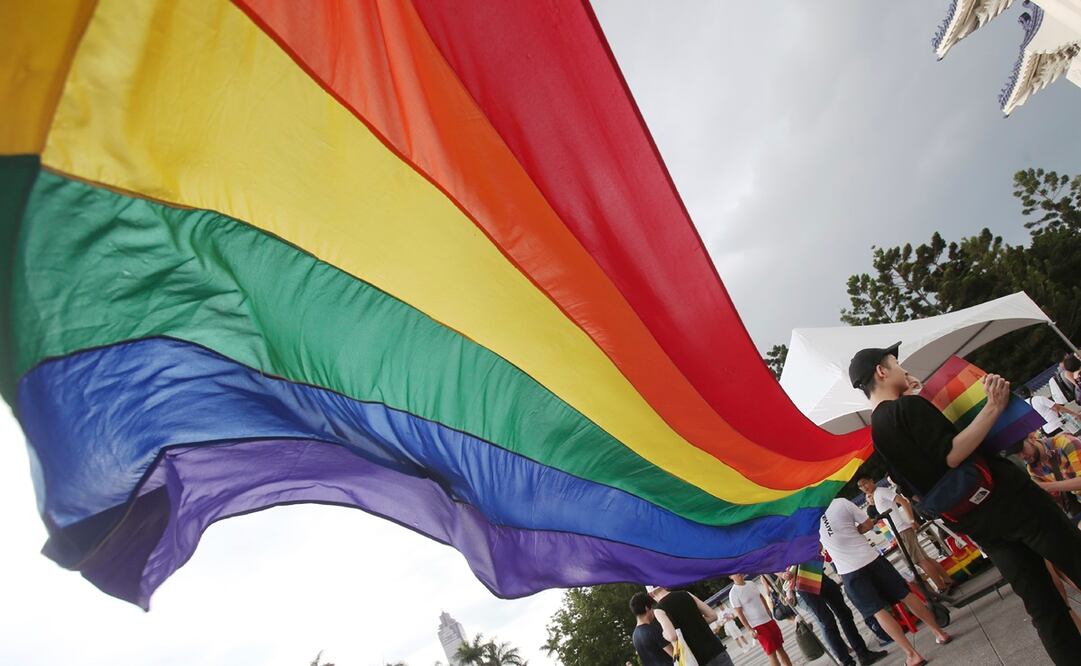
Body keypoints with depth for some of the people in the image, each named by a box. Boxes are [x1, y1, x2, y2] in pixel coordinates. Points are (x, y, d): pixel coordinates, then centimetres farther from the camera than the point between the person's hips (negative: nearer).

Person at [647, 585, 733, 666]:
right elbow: (713, 615, 7)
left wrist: (664, 633, 0)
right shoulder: (686, 594, 8)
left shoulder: (658, 610, -6)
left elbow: (672, 637, -21)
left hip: (700, 659, -4)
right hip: (716, 650, 4)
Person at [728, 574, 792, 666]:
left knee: (780, 648, 13)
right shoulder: (733, 593, -13)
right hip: (758, 626, -6)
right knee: (771, 653, -2)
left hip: (769, 620, 6)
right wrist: (750, 630, -16)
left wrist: (770, 615, 15)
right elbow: (739, 613, -13)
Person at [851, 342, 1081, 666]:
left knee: (1043, 605, 14)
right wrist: (993, 408, -21)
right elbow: (951, 454, -24)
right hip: (1003, 499, -8)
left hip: (975, 524, 8)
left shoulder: (877, 431, 11)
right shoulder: (909, 406, -14)